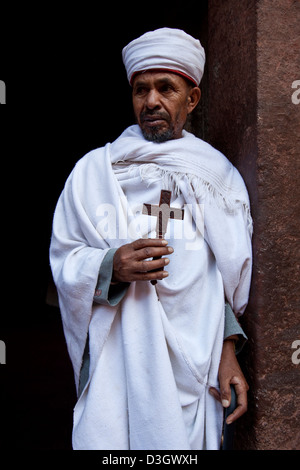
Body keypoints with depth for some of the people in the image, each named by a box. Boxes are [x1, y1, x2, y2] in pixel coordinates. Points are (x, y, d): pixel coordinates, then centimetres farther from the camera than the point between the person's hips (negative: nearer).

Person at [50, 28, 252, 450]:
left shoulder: (220, 177, 8)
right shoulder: (94, 170, 4)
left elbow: (234, 280, 7)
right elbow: (64, 260, 2)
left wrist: (227, 348, -3)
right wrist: (111, 266, -17)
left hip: (195, 366, 1)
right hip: (116, 363, -1)